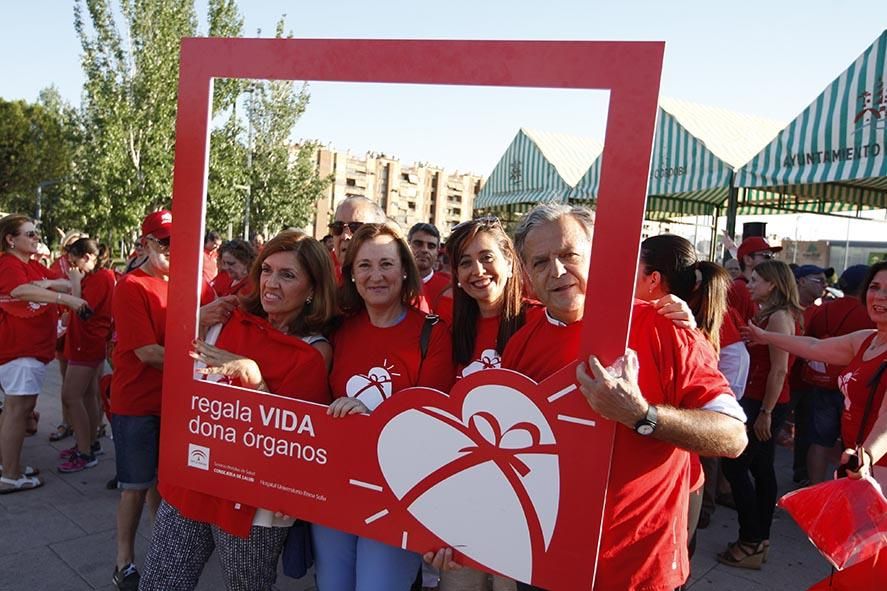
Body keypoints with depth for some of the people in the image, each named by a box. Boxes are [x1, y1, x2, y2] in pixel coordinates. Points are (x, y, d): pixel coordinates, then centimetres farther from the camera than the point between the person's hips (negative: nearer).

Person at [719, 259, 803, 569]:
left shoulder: (779, 317, -15)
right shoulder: (769, 315, 14)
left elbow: (779, 370, -19)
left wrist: (766, 412, -19)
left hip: (766, 404, -9)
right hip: (759, 401, 9)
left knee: (735, 465, -5)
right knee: (761, 467, 13)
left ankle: (750, 543, 3)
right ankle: (760, 540, 22)